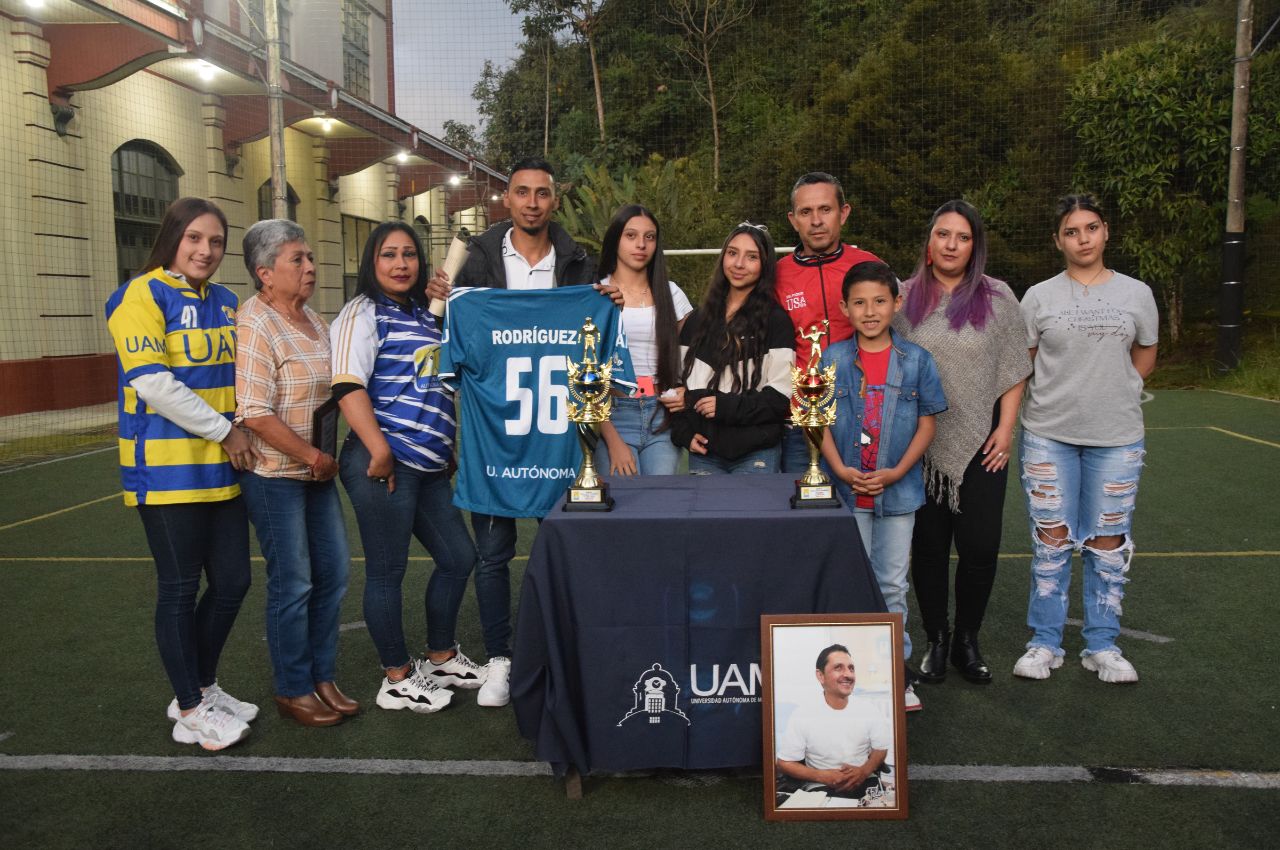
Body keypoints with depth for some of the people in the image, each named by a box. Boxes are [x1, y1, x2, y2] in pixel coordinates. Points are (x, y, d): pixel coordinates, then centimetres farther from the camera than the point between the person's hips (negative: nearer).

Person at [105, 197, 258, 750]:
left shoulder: (226, 304, 14)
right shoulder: (143, 296, -7)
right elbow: (152, 382, -17)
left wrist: (243, 432, 6)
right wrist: (224, 430, -14)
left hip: (222, 469, 7)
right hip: (167, 469, -7)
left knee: (232, 581, 10)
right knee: (180, 589, 3)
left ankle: (202, 687, 30)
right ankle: (189, 711, 17)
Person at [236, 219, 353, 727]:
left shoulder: (312, 319, 10)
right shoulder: (255, 325, -16)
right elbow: (255, 415, -23)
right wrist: (313, 456, -16)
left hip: (317, 471, 8)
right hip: (275, 475, -8)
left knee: (333, 573, 12)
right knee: (292, 584, 1)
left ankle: (322, 678, 27)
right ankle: (292, 691, 18)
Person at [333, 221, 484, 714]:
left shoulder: (424, 316, 18)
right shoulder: (364, 313, -6)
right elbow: (348, 385, -18)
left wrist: (448, 449, 23)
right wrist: (380, 451, -24)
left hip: (429, 465, 9)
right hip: (384, 464, -9)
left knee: (458, 558, 15)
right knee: (387, 571, 2)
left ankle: (442, 658, 31)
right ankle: (397, 679, 16)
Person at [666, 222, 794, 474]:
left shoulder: (775, 321, -1)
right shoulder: (698, 320, 13)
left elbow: (780, 397, -7)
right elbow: (678, 383, 14)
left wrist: (723, 406, -15)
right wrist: (684, 433, -1)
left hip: (756, 455, -3)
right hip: (703, 452, 4)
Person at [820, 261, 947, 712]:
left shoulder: (916, 360, -2)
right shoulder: (833, 359, -2)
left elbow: (927, 423, -1)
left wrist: (897, 472, -12)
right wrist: (841, 470, -14)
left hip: (898, 489, 0)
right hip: (847, 488, 0)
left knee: (893, 583, 10)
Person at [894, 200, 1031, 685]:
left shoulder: (998, 298, 4)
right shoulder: (905, 299, 5)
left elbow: (1013, 370, 5)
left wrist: (1005, 429, -4)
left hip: (981, 443, 0)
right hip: (922, 442, 1)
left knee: (980, 546, -1)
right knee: (928, 544, 6)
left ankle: (967, 643, 18)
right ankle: (935, 641, 21)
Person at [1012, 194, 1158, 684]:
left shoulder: (1136, 294, 5)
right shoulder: (1040, 296, 2)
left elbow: (1145, 356, 16)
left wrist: (1116, 391, 6)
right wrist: (1060, 395, -1)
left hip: (1117, 436, 1)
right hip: (1049, 435, -1)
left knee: (1108, 541, 6)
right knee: (1051, 539, 4)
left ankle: (1102, 645, 20)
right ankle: (1045, 643, 15)